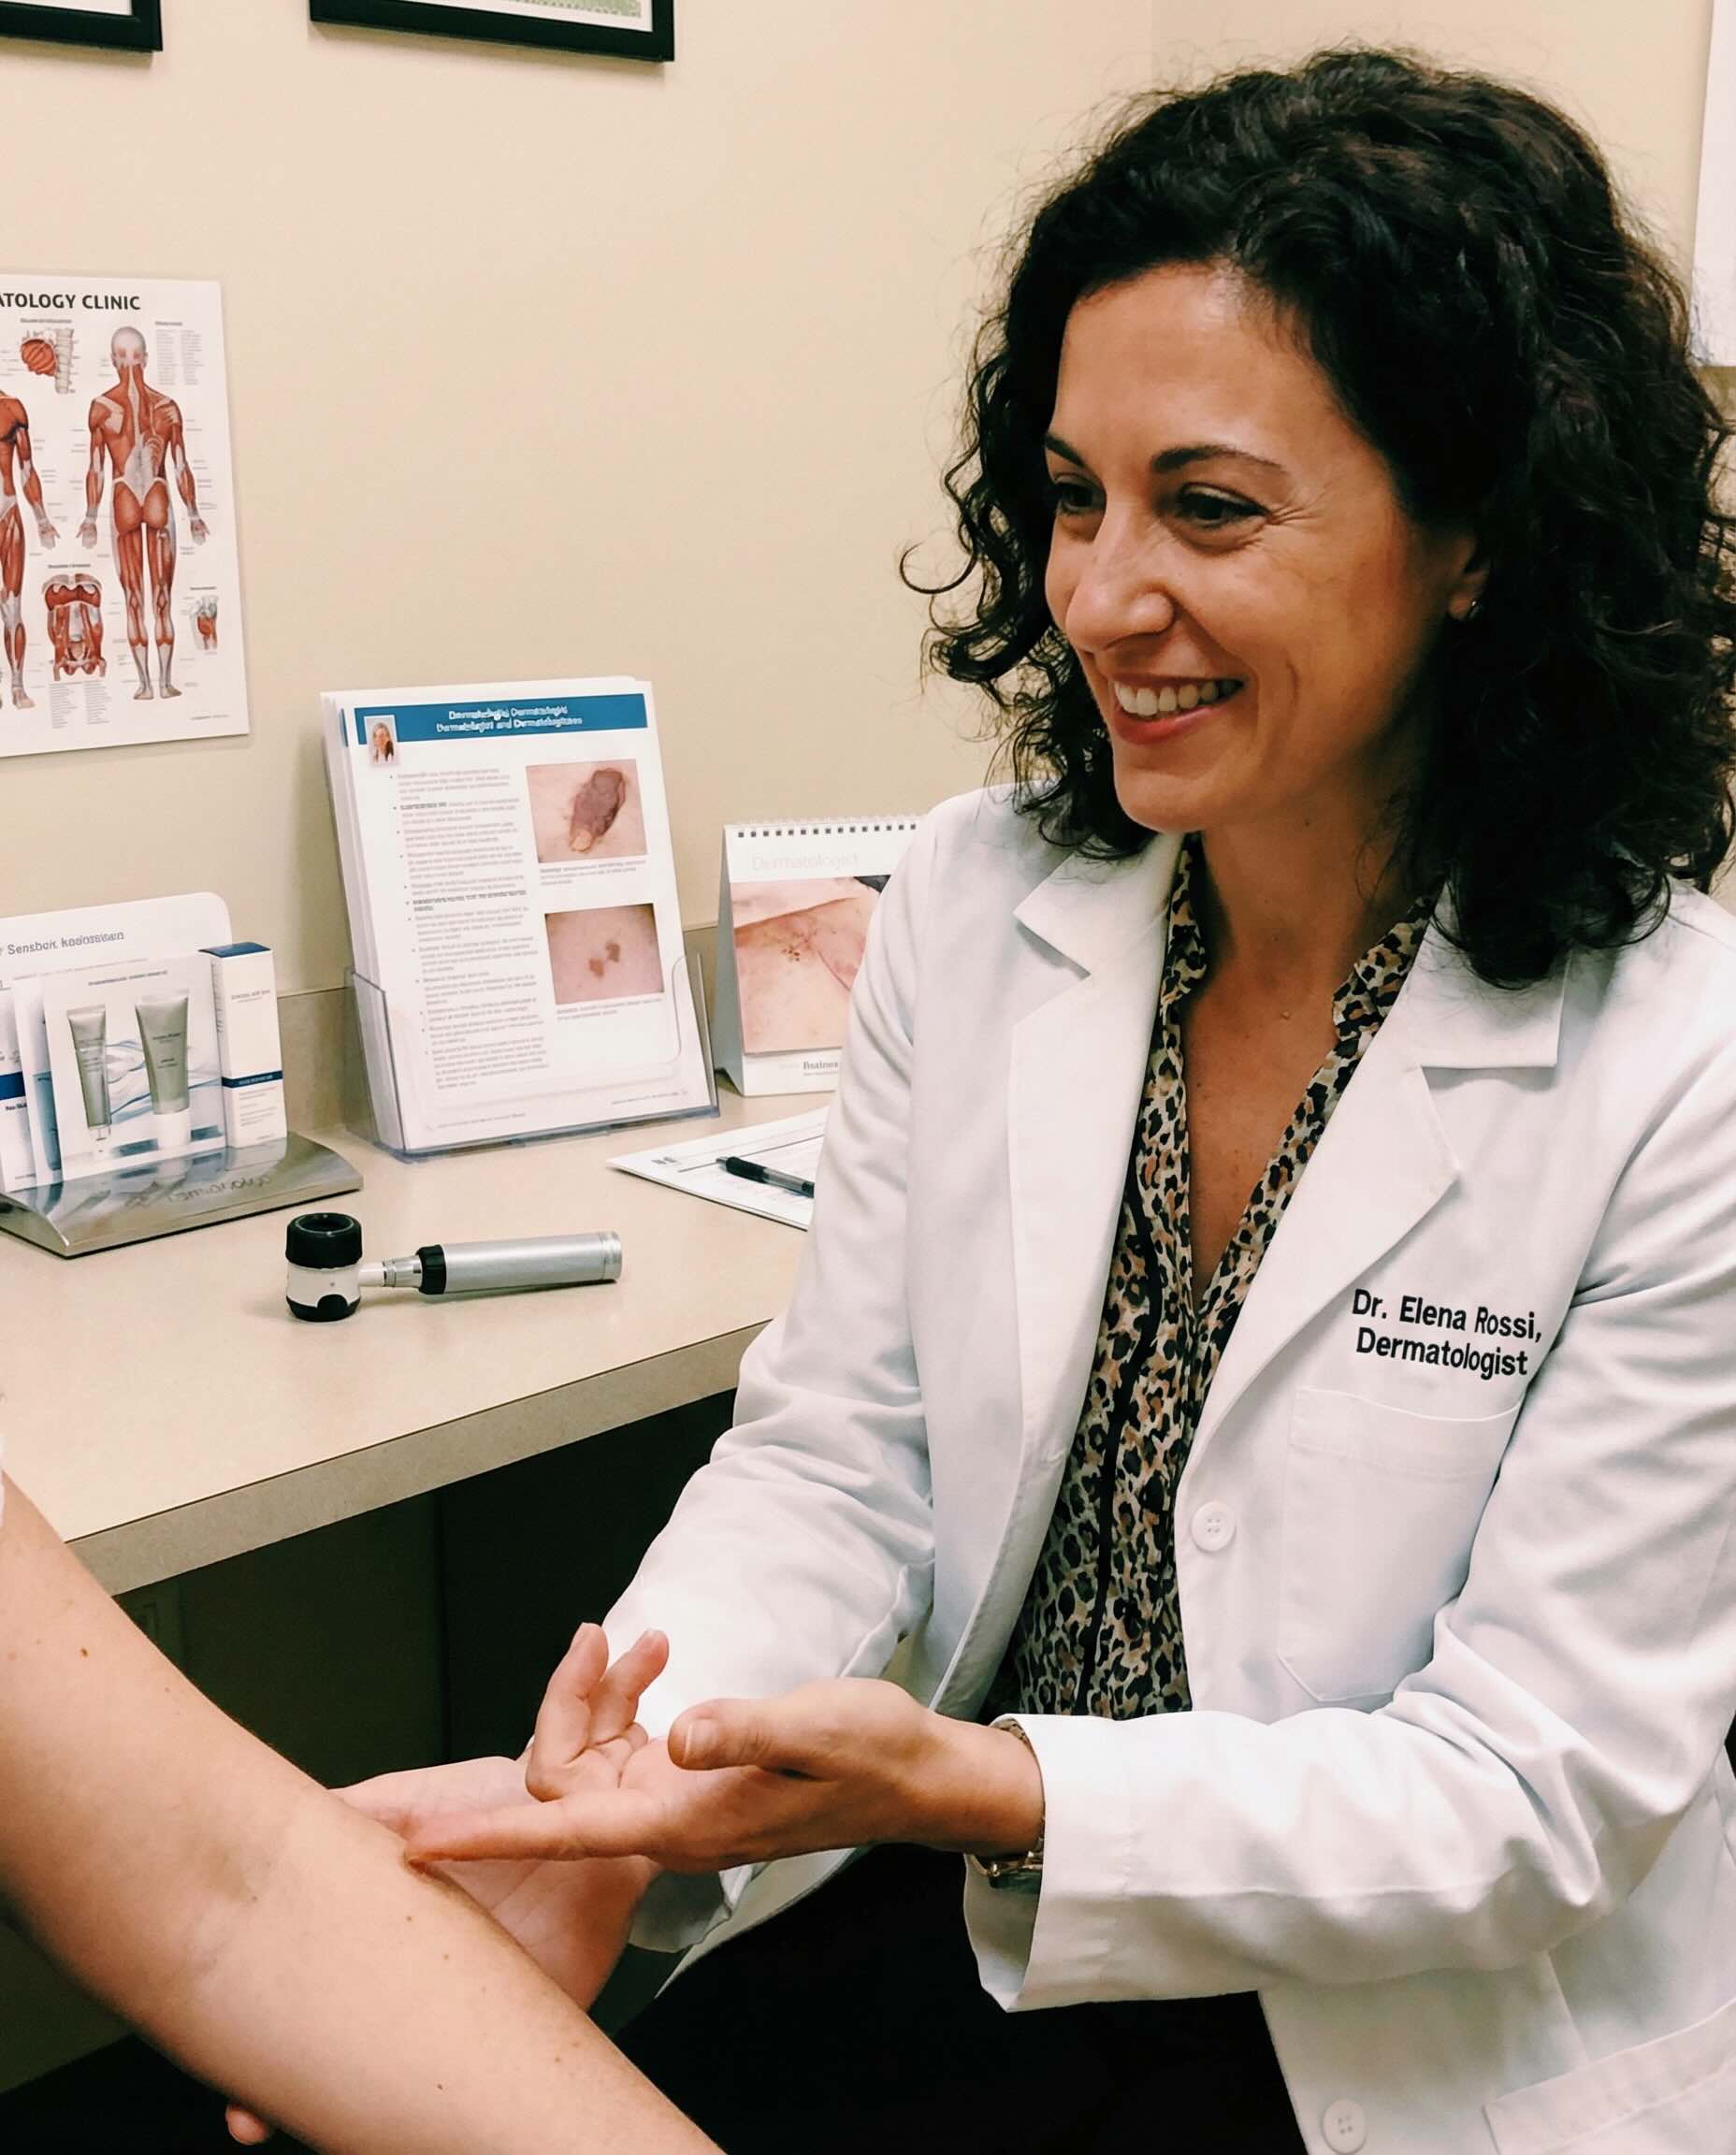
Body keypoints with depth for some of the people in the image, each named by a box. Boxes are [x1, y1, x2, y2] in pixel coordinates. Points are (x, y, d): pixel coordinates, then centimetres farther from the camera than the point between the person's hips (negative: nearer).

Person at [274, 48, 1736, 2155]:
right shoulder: (974, 906, -5)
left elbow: (1535, 1789, -15)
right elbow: (835, 1454, -3)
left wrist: (991, 1790, -29)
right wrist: (618, 1796, -22)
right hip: (958, 1907, 4)